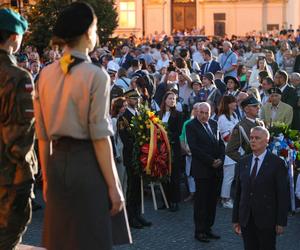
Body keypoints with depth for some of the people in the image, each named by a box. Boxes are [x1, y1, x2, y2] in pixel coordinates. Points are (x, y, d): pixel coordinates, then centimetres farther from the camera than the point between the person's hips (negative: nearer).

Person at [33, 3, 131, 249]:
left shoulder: (45, 75, 4)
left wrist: (47, 177, 16)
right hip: (88, 163, -6)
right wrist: (113, 185, -10)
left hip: (58, 162, 6)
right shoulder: (96, 75, -11)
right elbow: (100, 136, -14)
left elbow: (43, 135, 7)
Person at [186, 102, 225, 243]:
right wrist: (211, 161, -15)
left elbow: (221, 143, 14)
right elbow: (194, 148, -15)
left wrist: (220, 159, -3)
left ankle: (208, 228, 18)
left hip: (215, 169, 6)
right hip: (201, 169, -6)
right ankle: (199, 231, 8)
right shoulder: (191, 126, -8)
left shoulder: (214, 124, 12)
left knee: (212, 200, 9)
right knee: (201, 201, 0)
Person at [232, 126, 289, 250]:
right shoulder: (243, 163, 8)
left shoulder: (277, 163, -6)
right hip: (246, 220, 4)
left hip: (267, 219, -4)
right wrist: (236, 219, 8)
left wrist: (281, 222, -10)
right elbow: (238, 192, 10)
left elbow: (283, 194, -7)